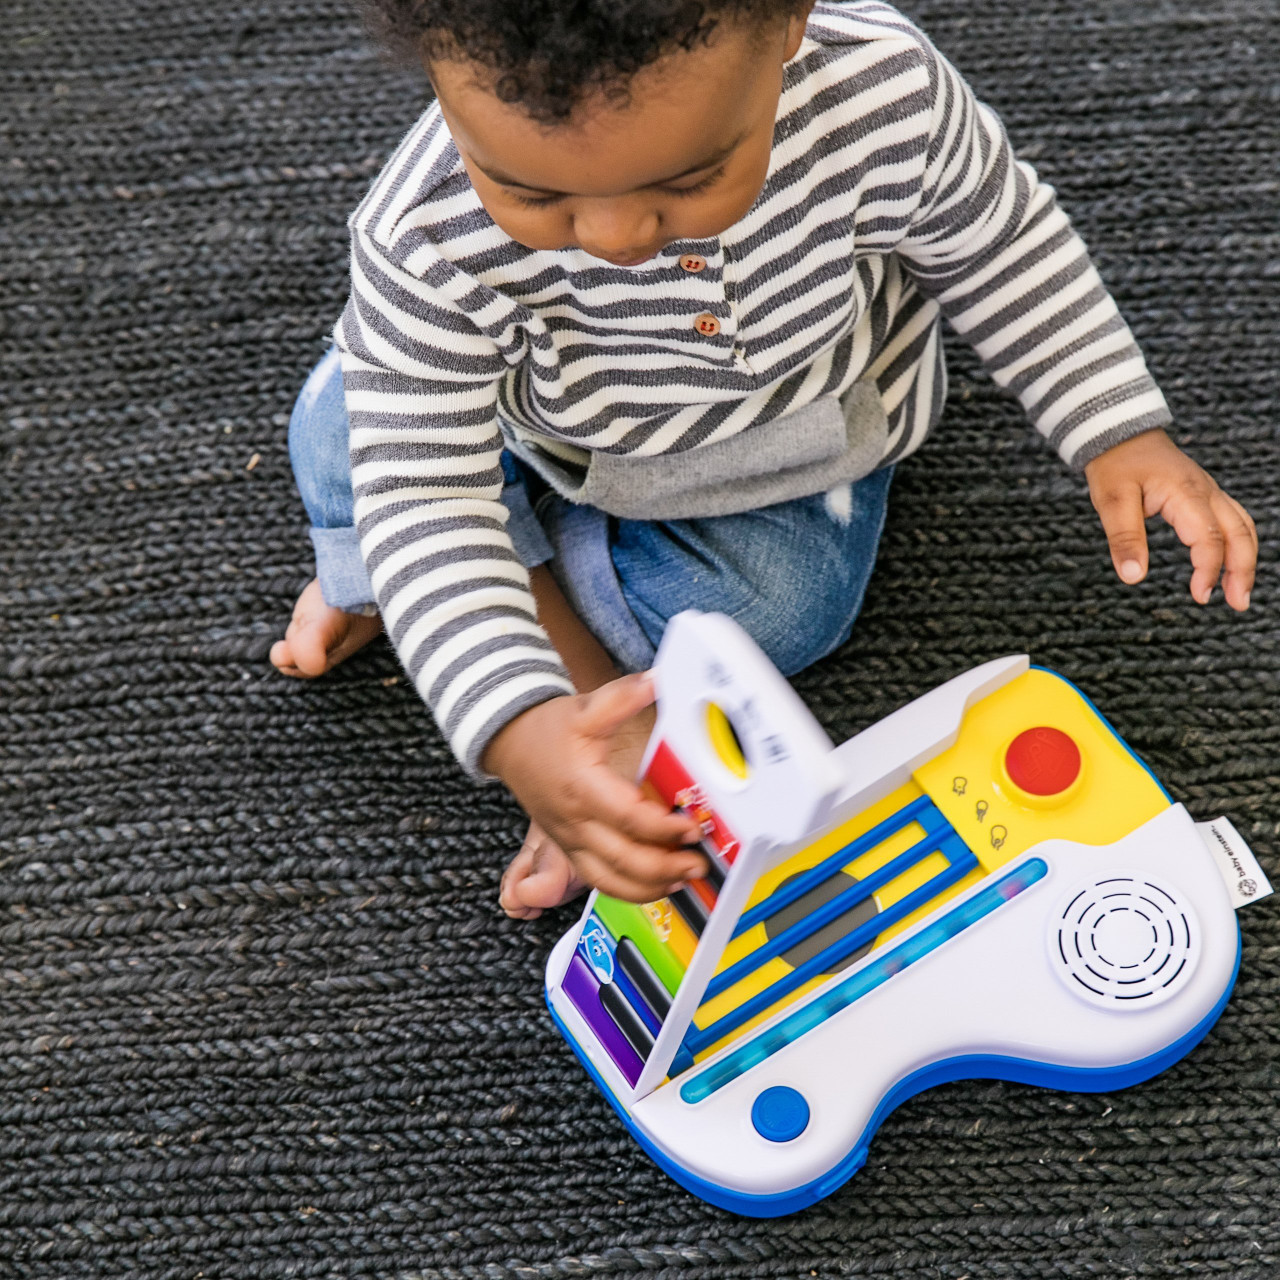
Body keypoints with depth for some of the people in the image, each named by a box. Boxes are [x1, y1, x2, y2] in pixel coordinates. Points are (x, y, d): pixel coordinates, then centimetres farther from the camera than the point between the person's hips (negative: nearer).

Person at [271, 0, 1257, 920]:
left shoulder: (885, 92, -36)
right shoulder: (428, 243, -40)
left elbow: (1000, 243, -15)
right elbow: (424, 494, -38)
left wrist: (1121, 428, -21)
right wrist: (517, 731, -53)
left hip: (791, 444, 1)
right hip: (552, 441, 0)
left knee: (778, 612, -23)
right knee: (343, 437, -18)